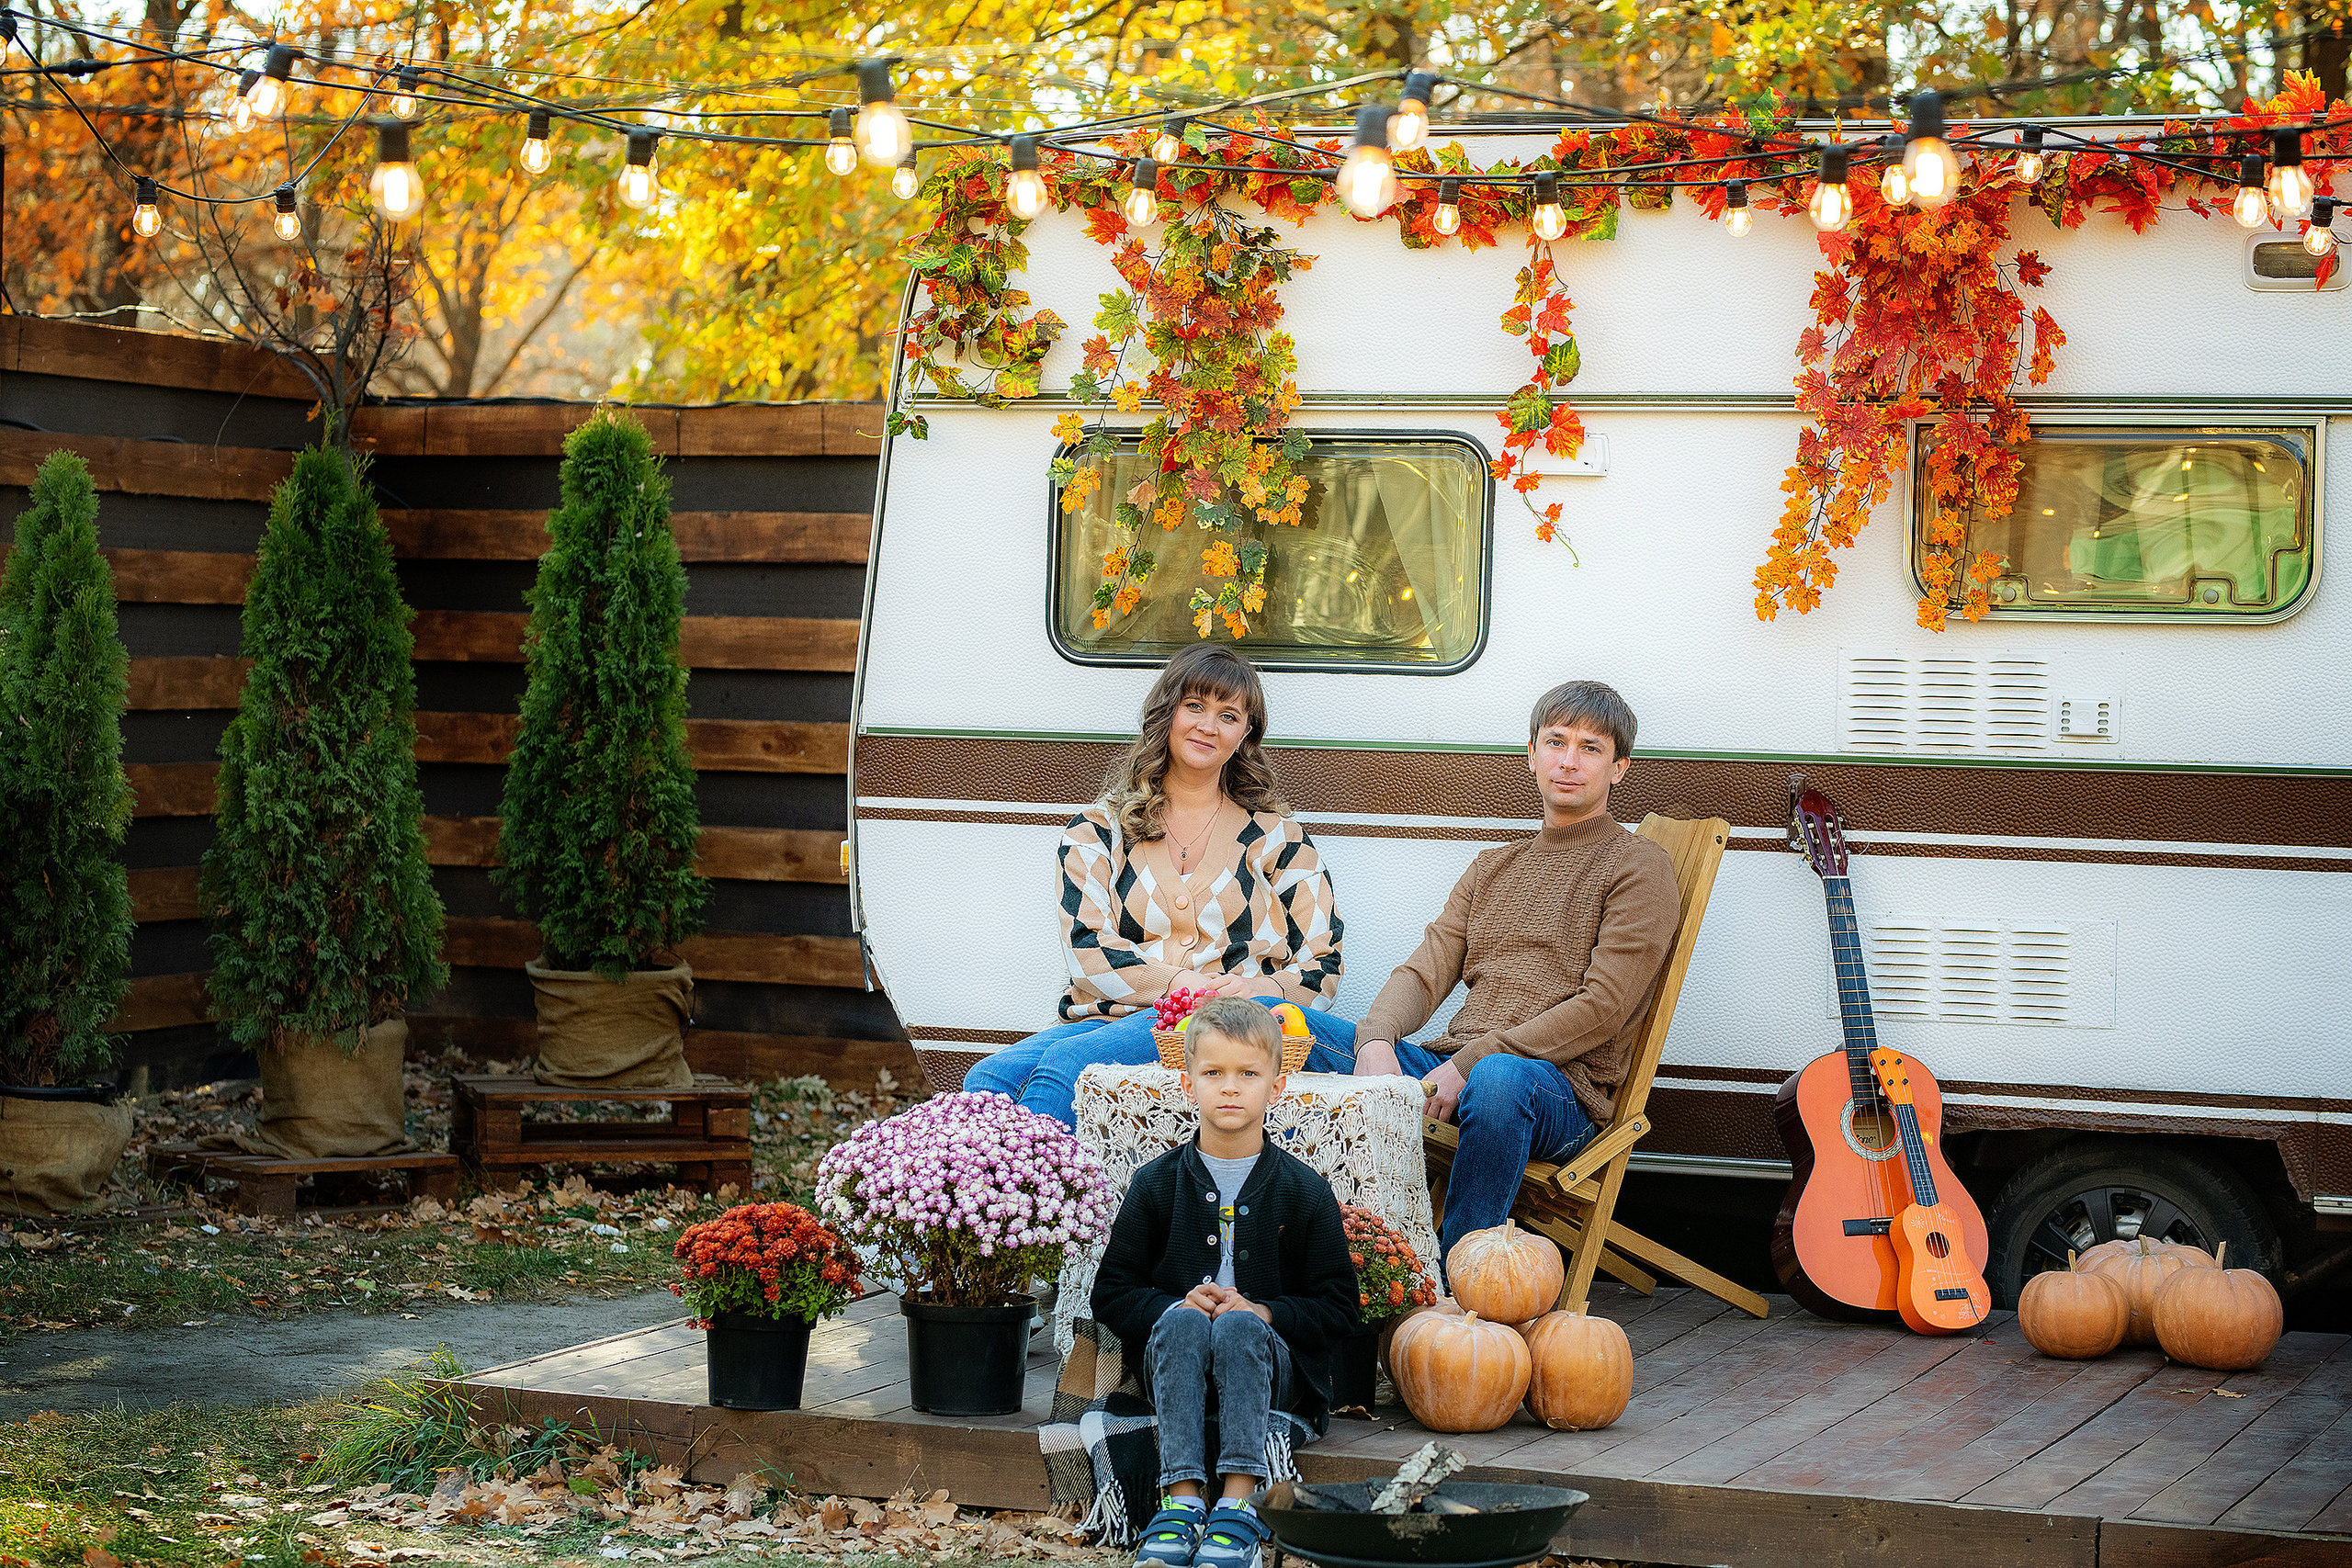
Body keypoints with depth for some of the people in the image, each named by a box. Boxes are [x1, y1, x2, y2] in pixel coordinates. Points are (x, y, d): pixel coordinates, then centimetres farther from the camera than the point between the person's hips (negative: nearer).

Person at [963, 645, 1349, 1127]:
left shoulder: (1275, 837, 17)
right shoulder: (1097, 830, 18)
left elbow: (1322, 967, 11)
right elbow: (1085, 951, 4)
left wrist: (1263, 989, -12)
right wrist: (1178, 985, -13)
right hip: (1104, 1016, 2)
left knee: (1070, 1063, -33)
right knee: (990, 1078, -31)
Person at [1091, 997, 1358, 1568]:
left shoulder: (1304, 1191, 4)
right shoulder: (1157, 1184, 8)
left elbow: (1338, 1309, 2)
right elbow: (1111, 1295, 9)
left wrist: (1264, 1312, -15)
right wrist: (1178, 1305, -11)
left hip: (1273, 1367, -1)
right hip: (1174, 1366, 1)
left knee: (1239, 1327, -33)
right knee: (1181, 1320, -32)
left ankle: (1238, 1506, -40)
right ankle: (1182, 1500, -40)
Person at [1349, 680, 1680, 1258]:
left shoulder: (1638, 869, 5)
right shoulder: (1493, 868, 26)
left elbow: (1602, 1009, -7)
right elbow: (1424, 972, 14)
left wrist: (1470, 1063, -14)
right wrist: (1376, 1038, -11)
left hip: (1563, 1086, -5)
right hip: (1452, 1067, 5)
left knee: (1501, 1078, -44)